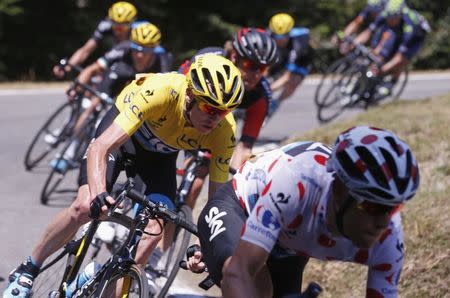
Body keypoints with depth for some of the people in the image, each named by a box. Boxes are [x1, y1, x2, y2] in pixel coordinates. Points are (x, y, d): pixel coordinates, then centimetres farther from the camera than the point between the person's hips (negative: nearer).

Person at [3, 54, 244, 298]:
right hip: (124, 132, -3)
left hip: (160, 153, 3)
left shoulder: (224, 130, -31)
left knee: (153, 232, -15)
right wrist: (98, 193, -60)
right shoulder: (161, 91, -42)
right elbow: (99, 148, -44)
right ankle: (26, 273, 1)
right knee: (85, 207, -20)